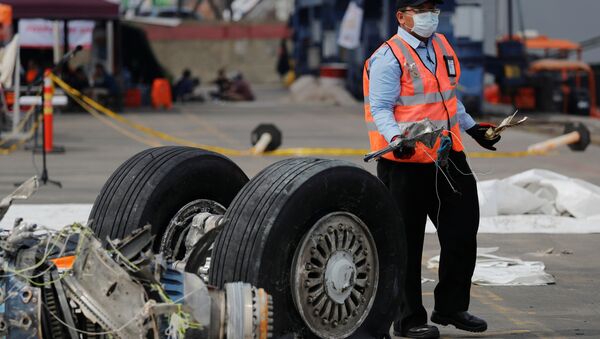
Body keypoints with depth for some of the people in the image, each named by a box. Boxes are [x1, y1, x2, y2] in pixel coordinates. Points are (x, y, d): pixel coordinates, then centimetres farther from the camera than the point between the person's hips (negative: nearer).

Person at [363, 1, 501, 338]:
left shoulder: (442, 46, 13)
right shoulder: (388, 58, -12)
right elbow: (380, 109, -16)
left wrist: (471, 126, 26)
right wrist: (396, 138, -32)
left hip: (448, 156, 8)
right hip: (405, 163, -8)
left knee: (463, 231, 13)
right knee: (407, 243, 0)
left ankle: (452, 307, 29)